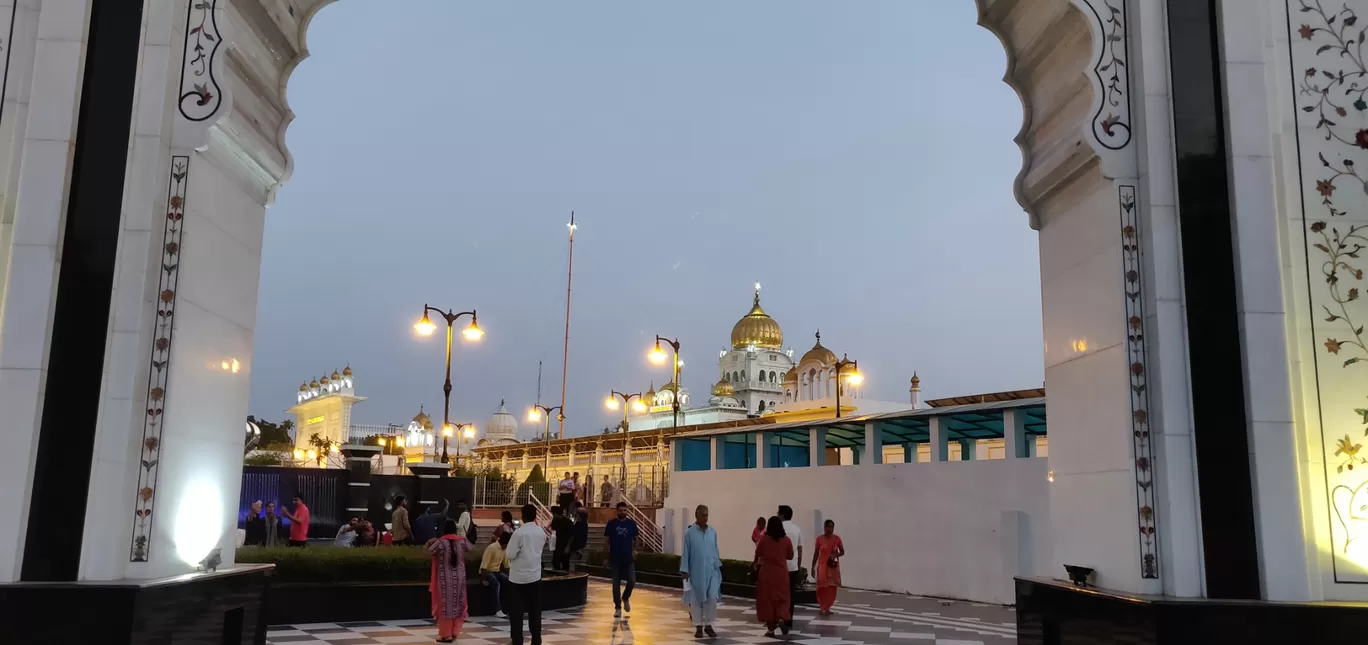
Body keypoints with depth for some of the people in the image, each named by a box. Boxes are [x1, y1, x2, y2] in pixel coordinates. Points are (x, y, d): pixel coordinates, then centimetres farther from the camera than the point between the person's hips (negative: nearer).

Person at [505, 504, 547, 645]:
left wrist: (519, 552, 4)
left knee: (516, 611, 4)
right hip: (535, 575, 5)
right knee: (535, 610, 11)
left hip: (518, 577, -5)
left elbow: (510, 554, -15)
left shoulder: (519, 532, -17)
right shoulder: (541, 532, 1)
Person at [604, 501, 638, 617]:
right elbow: (607, 540, 4)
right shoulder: (611, 523, -1)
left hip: (628, 558, 1)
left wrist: (634, 550, -9)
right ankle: (617, 608, 13)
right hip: (615, 559, -1)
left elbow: (635, 539, 8)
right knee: (616, 584, 2)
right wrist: (606, 557, 3)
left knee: (632, 581, -6)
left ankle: (626, 598, 23)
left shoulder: (632, 523, 2)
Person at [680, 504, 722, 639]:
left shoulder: (712, 532, 5)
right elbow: (685, 552, -4)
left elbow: (715, 550, 11)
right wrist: (684, 570, -8)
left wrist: (718, 566, 8)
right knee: (696, 599, 4)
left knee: (712, 598, -5)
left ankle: (708, 625, 9)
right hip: (695, 571, -2)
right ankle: (699, 627, 15)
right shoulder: (689, 533, -5)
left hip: (711, 571, 2)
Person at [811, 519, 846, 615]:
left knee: (832, 588, 3)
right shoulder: (819, 539, -5)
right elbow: (816, 554, 1)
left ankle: (827, 607, 16)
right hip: (822, 565, -1)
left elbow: (842, 552, 4)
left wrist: (835, 555, -17)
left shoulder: (837, 538, -2)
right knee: (822, 587, -6)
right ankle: (823, 607, 6)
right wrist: (813, 567, 0)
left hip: (834, 566, 2)